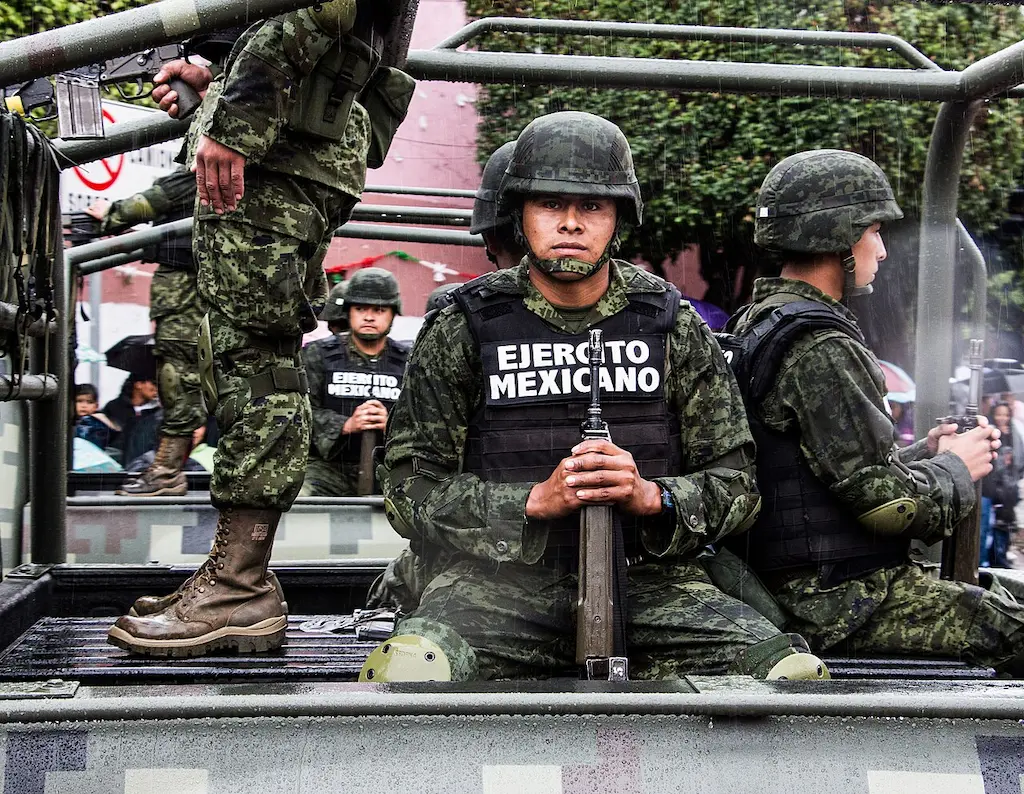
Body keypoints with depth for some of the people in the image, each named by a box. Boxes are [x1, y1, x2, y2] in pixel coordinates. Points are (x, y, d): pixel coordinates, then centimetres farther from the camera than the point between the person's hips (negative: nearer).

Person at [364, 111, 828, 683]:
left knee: (797, 674, -24)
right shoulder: (464, 330, 6)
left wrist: (651, 497, -12)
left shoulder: (674, 326, 11)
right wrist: (535, 502, -13)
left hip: (652, 580, 3)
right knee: (409, 668, -36)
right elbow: (411, 487, 1)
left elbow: (735, 481, 9)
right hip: (503, 577, -2)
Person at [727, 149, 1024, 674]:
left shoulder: (756, 324, 14)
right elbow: (884, 502, -19)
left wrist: (923, 453, 11)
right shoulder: (820, 348, -18)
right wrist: (955, 468, -2)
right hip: (843, 603, -10)